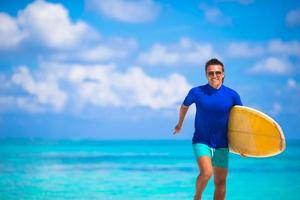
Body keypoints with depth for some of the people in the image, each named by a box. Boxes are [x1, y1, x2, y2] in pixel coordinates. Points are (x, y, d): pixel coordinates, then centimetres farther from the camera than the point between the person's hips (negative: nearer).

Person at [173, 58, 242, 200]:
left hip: (222, 145, 2)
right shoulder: (196, 92, -7)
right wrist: (180, 123, 29)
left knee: (220, 182, 5)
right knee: (206, 172, -24)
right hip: (201, 141, -2)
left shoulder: (232, 95, -5)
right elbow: (184, 106, 14)